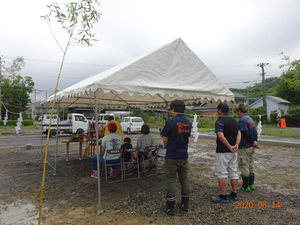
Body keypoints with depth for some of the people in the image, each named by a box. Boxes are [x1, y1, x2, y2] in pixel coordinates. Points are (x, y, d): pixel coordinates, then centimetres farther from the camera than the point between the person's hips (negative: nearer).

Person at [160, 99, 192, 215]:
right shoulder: (188, 123, 5)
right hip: (184, 156, 6)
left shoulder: (171, 121, -16)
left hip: (172, 156, -6)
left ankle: (170, 207, 13)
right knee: (184, 179, 14)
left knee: (171, 180, 3)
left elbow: (165, 140, -11)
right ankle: (185, 204, 27)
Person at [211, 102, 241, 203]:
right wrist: (236, 145, -10)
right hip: (233, 152, 8)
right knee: (233, 173, 15)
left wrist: (229, 147, -18)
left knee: (222, 174, 0)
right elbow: (239, 134, 3)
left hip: (222, 151, -8)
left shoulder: (220, 121, -15)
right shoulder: (234, 120, 11)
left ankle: (222, 197, 5)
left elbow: (221, 136, -26)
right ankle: (234, 194, 25)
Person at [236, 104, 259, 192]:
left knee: (244, 167, 1)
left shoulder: (242, 120, -17)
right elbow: (255, 132, 11)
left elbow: (246, 133, -22)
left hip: (244, 147, -9)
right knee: (250, 166, 17)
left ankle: (246, 187, 10)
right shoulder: (250, 119, 12)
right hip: (251, 147, 9)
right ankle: (251, 185, 28)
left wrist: (253, 142, -11)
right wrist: (255, 142, 3)